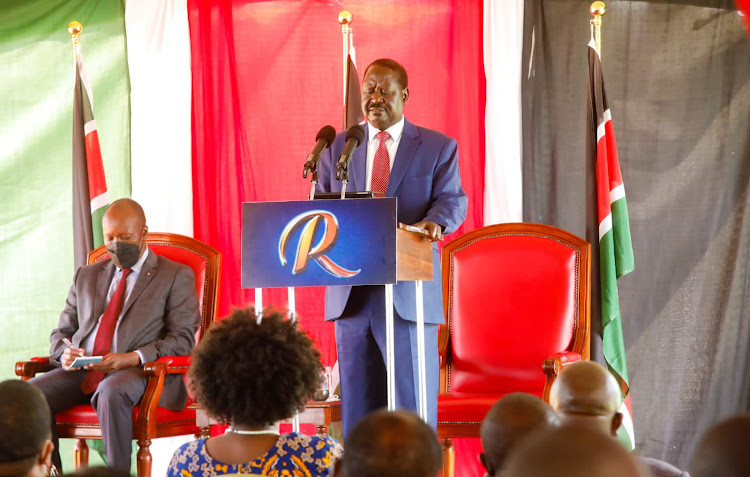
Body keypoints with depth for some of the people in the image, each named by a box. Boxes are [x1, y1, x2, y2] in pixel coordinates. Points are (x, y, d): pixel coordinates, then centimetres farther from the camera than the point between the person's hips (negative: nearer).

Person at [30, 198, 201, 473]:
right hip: (81, 372, 5)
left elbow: (183, 340, -2)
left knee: (112, 391, -39)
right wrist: (64, 353, -3)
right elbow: (62, 331, 24)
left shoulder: (176, 276, 9)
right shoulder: (86, 276, 24)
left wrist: (133, 358, -18)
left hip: (140, 373, -4)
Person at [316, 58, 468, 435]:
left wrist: (435, 221, -25)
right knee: (356, 397, 6)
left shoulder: (439, 147, 8)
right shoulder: (338, 146, 16)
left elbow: (453, 199, -3)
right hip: (351, 292, 3)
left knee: (413, 396, -2)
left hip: (409, 293, -3)